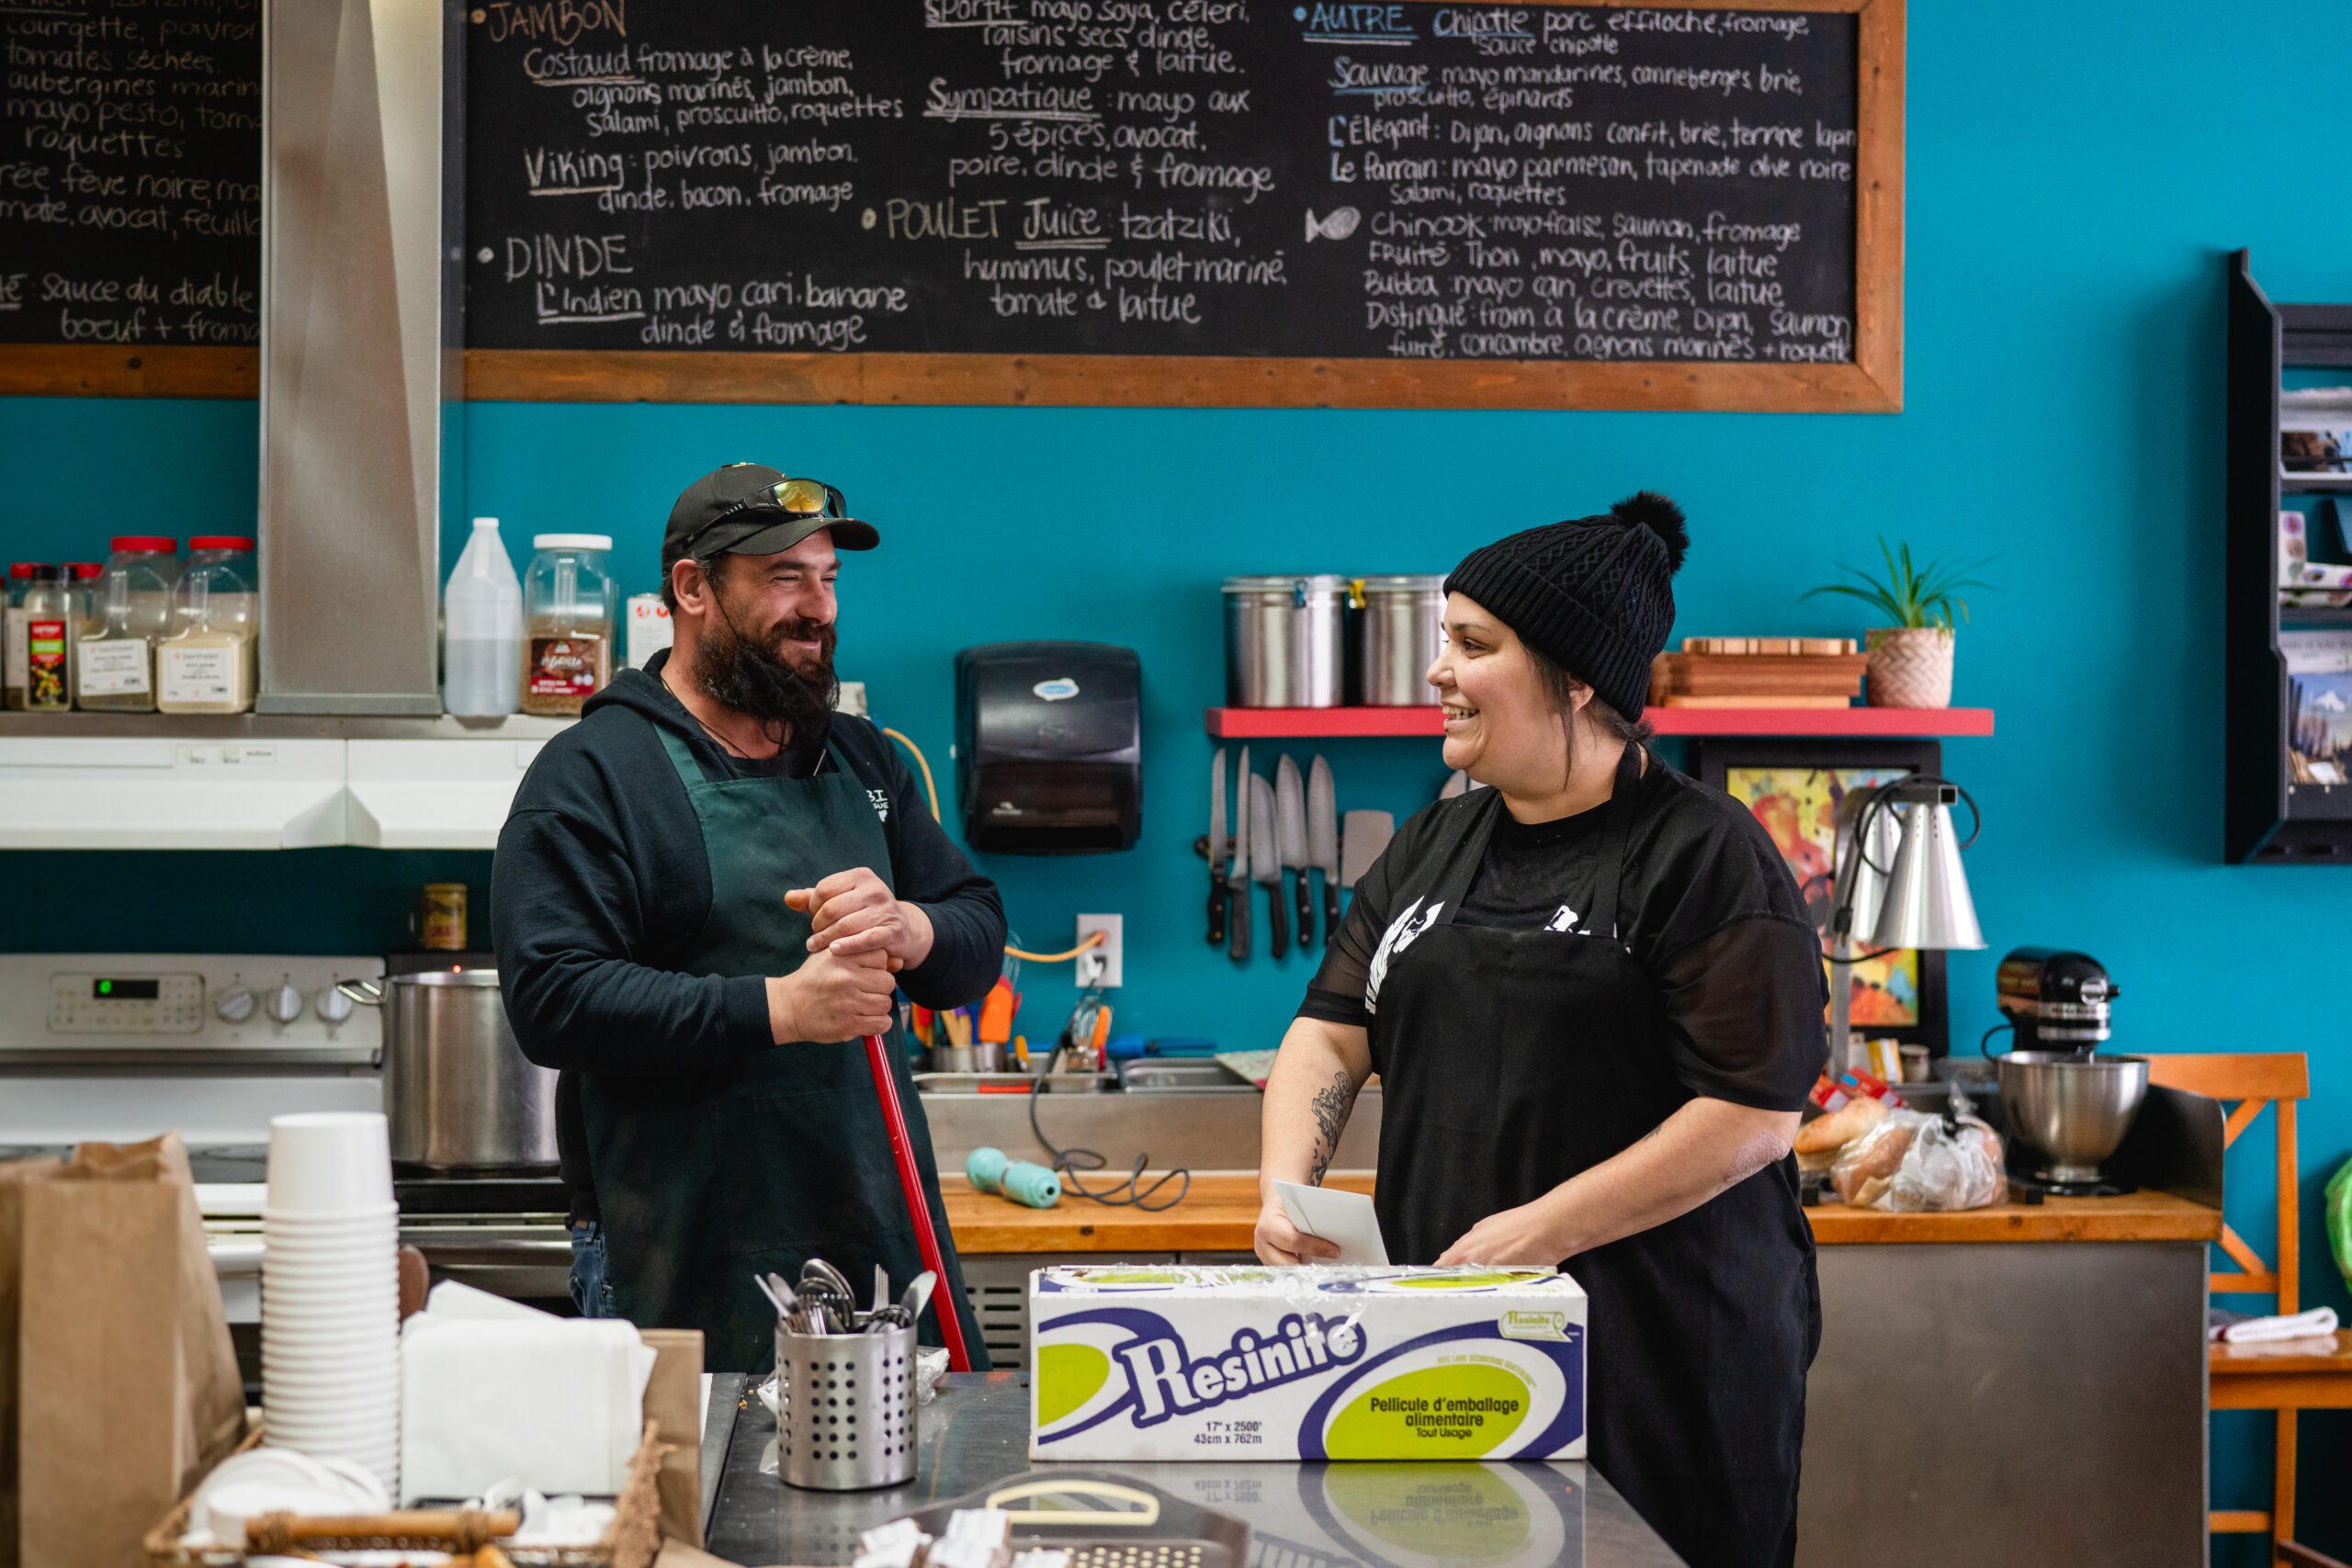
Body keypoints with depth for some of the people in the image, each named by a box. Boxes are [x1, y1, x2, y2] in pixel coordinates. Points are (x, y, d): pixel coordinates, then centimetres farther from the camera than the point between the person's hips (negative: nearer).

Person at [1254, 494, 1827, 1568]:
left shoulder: (1705, 855, -8)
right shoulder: (1434, 846, 14)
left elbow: (1755, 1114, -15)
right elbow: (1333, 1029, 13)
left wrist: (1543, 1230, -19)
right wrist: (1287, 1188, -5)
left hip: (1659, 1355, -6)